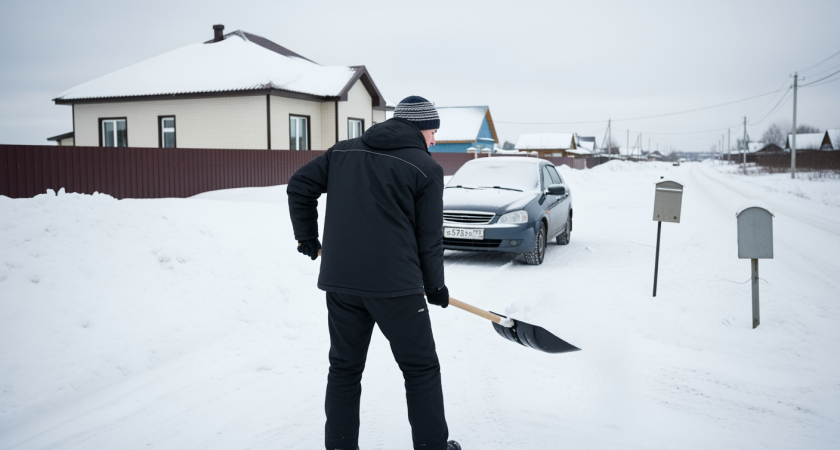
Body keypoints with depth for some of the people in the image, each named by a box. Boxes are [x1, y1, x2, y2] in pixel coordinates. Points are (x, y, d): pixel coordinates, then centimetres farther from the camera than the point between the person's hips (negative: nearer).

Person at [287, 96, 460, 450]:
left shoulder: (343, 151, 11)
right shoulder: (426, 168, -2)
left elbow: (299, 186, 12)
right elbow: (429, 236, -1)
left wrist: (306, 236, 22)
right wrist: (435, 286, 11)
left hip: (339, 280, 5)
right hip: (396, 284, -4)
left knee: (344, 368, 16)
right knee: (421, 369, 10)